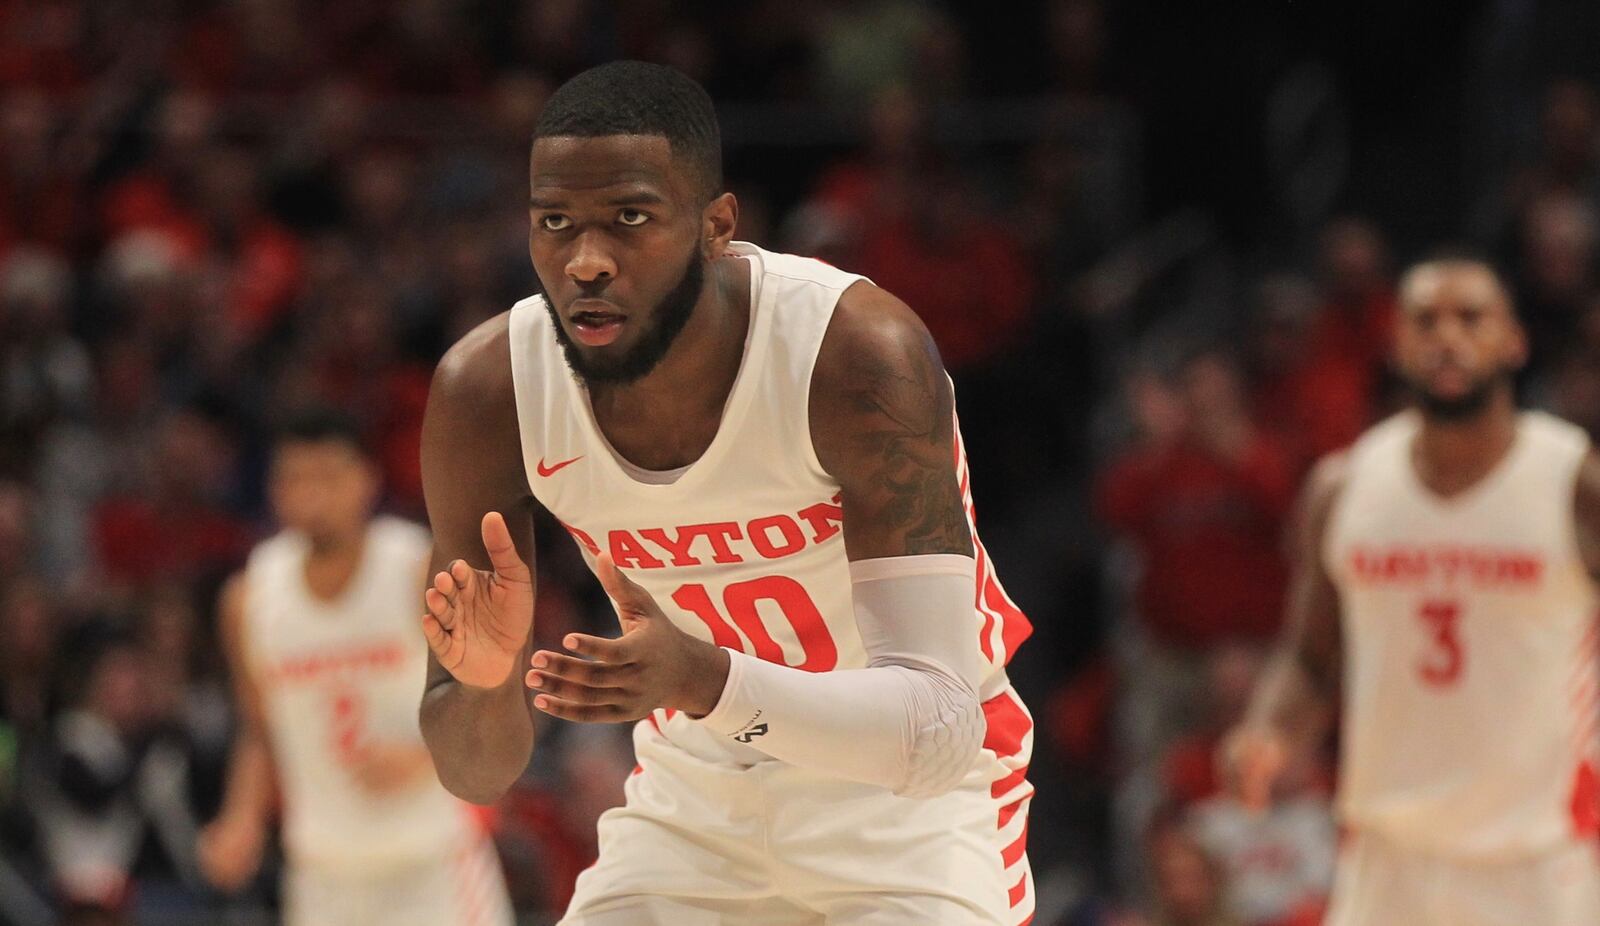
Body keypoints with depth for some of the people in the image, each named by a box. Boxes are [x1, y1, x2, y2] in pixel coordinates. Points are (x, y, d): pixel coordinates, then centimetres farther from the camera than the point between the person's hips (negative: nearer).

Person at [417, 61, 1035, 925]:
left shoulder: (860, 356, -28)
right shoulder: (485, 393, -17)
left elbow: (939, 730, -32)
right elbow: (475, 772, -10)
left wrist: (705, 680, -47)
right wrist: (486, 683, -34)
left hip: (907, 789, -3)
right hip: (697, 789, 3)